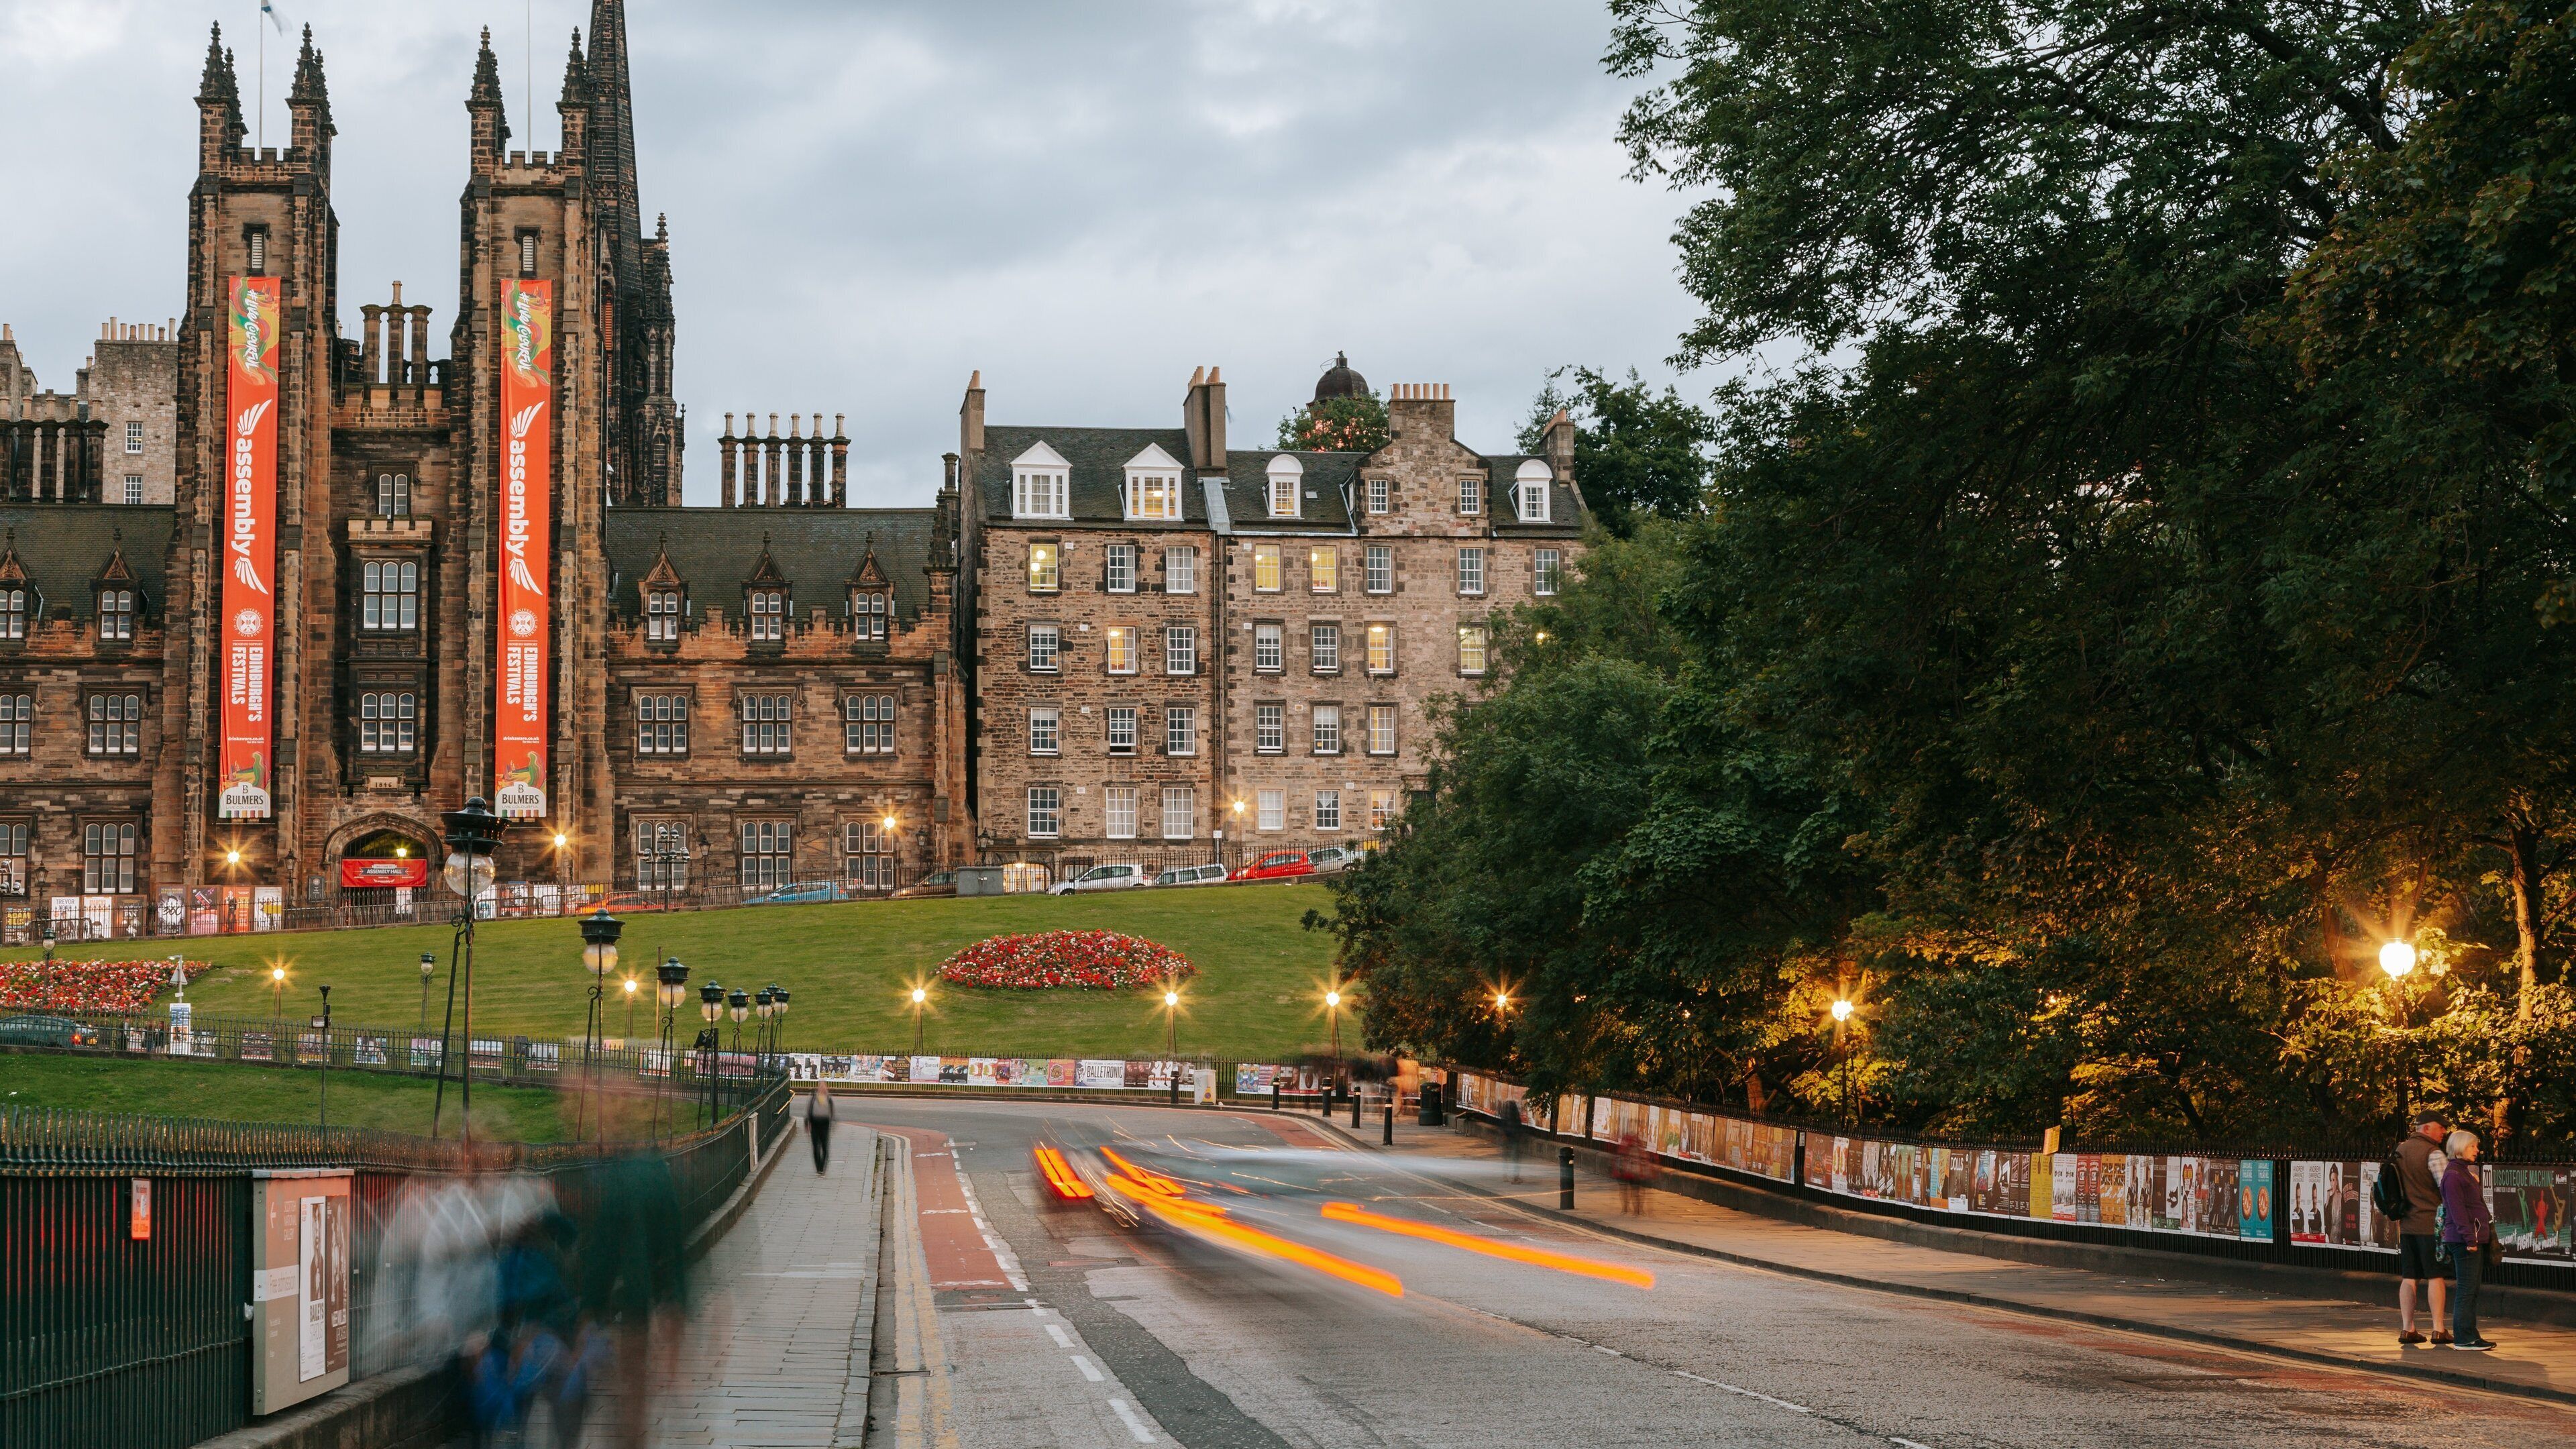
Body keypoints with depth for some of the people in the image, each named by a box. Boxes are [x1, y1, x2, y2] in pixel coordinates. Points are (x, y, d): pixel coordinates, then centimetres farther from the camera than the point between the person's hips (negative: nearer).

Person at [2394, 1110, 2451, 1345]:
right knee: (2435, 1277, -1)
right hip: (2431, 1223, -6)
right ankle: (2438, 1330, -1)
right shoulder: (2433, 1153, -12)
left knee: (2408, 1278, 7)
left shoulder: (2400, 1151, 11)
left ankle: (2407, 1329, 6)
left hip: (2406, 1223, 6)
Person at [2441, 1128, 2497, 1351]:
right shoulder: (2453, 1174, -12)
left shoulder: (2464, 1172, 20)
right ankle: (2464, 1339, -7)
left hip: (2474, 1239, 10)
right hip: (2464, 1240, -10)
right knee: (2467, 1290, -8)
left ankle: (2469, 1335, 17)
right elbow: (2457, 1210, -18)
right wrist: (2470, 1238, -21)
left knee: (2471, 1290, 12)